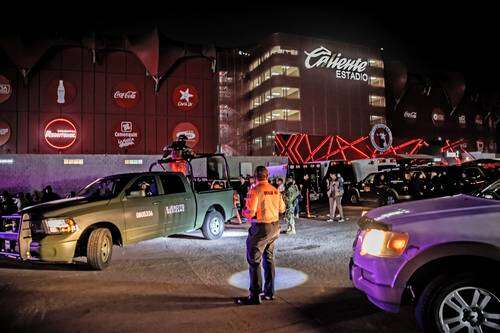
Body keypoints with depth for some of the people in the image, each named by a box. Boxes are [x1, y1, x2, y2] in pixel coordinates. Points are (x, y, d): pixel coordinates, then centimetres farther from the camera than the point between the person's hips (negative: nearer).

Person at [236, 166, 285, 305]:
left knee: (254, 261, 0)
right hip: (275, 227, 7)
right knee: (269, 259, 18)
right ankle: (269, 292, 26)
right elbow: (282, 208, 15)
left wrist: (243, 210, 2)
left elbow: (250, 213, -19)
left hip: (261, 228, -7)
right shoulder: (275, 190, 5)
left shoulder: (255, 191, -15)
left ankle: (255, 296, 3)